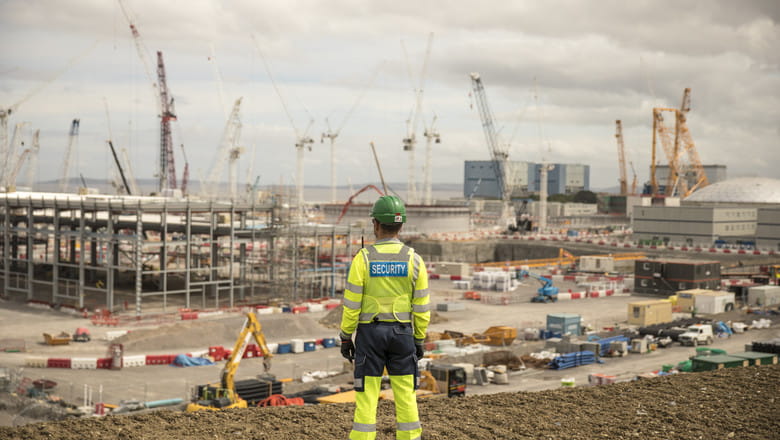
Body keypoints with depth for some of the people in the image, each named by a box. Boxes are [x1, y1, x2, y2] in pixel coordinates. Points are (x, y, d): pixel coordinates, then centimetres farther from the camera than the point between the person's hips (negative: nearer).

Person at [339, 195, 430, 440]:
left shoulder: (363, 258, -11)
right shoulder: (414, 259, -5)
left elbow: (352, 303, -9)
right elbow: (421, 306, -2)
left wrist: (345, 337, 1)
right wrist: (420, 340, 8)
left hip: (370, 333, -2)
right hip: (402, 333, 2)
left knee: (367, 395, 4)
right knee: (406, 396, 8)